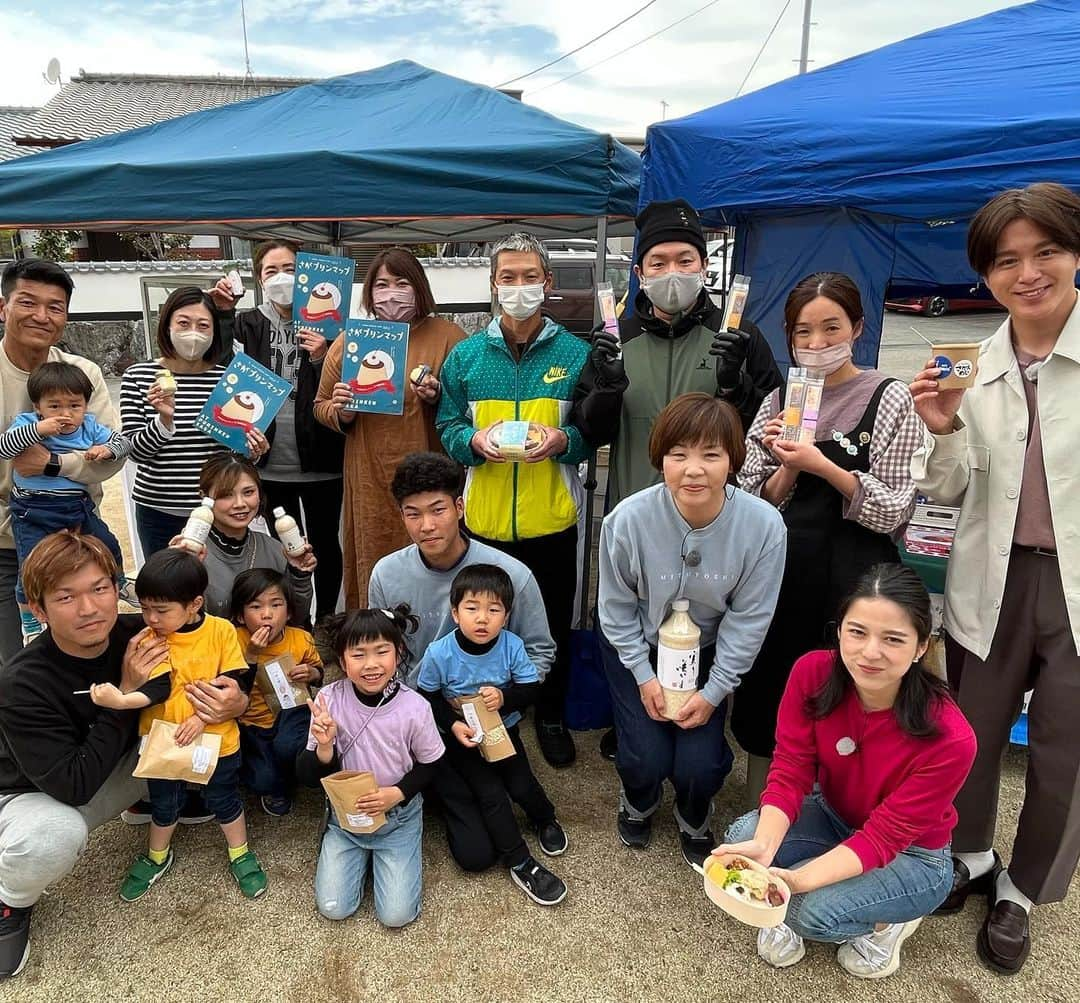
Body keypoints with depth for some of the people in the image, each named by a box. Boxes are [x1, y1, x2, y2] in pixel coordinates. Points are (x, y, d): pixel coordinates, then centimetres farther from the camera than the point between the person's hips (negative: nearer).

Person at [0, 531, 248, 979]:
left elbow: (223, 676, -7)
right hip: (37, 793, -4)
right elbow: (73, 786, -32)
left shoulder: (138, 636, -20)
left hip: (121, 767, 5)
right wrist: (127, 693, -33)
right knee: (54, 837, -36)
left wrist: (237, 703, -31)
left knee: (196, 738, -14)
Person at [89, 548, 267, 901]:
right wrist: (121, 700, -39)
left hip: (216, 738, -1)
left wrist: (203, 717, -21)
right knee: (164, 803, 21)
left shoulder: (222, 630, -14)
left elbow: (237, 684, -14)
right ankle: (157, 857, 48)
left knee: (223, 799, 16)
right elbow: (157, 688, -21)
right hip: (163, 741, 2)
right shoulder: (150, 638, -10)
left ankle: (241, 855, 38)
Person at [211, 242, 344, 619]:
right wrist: (223, 314, -12)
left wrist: (323, 359, -18)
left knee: (324, 542, 11)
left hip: (320, 460, -1)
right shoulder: (247, 324, 5)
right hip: (271, 463, 2)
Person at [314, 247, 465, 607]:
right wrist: (342, 412, -5)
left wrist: (438, 398, -14)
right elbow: (321, 406, 16)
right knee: (373, 573, 6)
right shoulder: (349, 341, 8)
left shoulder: (447, 336, 1)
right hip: (370, 483, 2)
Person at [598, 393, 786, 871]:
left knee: (700, 764, -9)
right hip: (635, 645, 0)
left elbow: (748, 618, -14)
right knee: (647, 758, -9)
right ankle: (637, 805, 31)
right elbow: (617, 607, -12)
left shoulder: (763, 525, -27)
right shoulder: (628, 518, -29)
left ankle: (694, 822, 30)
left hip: (709, 650, 1)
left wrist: (714, 691, -11)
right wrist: (644, 677, -9)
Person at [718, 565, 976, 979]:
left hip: (911, 856, -3)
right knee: (742, 836, -24)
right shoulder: (813, 673, -24)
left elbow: (884, 836, -27)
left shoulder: (949, 739, -32)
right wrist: (765, 845, -38)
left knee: (810, 909, -28)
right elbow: (789, 773, -19)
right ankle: (782, 915, 8)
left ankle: (886, 921, 5)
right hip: (832, 816, 4)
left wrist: (799, 880, -42)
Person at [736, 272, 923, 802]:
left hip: (851, 579, -3)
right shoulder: (778, 400, 7)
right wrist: (788, 466, -13)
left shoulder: (891, 399, -4)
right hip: (780, 572, 4)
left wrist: (822, 466, -21)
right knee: (763, 699, 12)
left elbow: (893, 511, -8)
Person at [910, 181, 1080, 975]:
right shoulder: (977, 367, 1)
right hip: (994, 580, 3)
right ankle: (970, 857, 44)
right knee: (972, 734, 17)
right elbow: (951, 493, 5)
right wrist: (944, 431, -11)